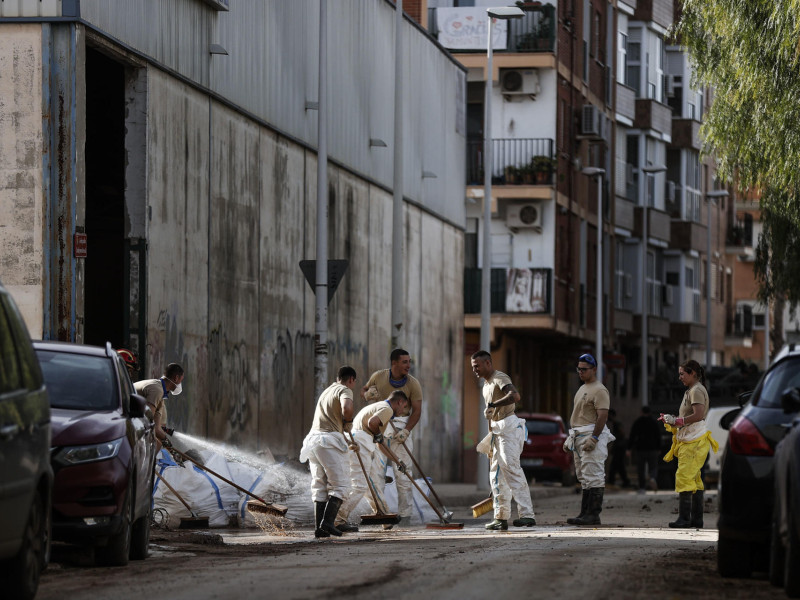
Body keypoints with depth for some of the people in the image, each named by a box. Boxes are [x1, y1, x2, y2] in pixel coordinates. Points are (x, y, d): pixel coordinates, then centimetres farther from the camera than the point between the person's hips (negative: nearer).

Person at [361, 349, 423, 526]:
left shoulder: (413, 383, -5)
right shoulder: (378, 377, 0)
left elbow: (417, 410, -9)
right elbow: (363, 391, 15)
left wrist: (406, 431, -22)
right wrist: (368, 395, -10)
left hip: (401, 427, -1)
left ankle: (404, 513, 4)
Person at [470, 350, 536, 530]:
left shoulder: (500, 378, -10)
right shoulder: (486, 385, 21)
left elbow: (515, 396, -31)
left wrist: (492, 405, -37)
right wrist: (491, 442, 25)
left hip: (509, 428, -10)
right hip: (497, 431, 10)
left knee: (512, 470, -19)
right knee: (496, 475, 9)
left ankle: (527, 514, -24)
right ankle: (501, 518, 12)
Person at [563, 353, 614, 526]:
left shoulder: (599, 390, -10)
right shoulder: (582, 389, 21)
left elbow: (602, 416, -19)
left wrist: (593, 438, -26)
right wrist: (570, 437, 22)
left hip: (593, 435, -11)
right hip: (578, 437, 11)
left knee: (593, 477, -12)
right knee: (585, 478, 9)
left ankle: (593, 514, -15)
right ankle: (585, 513, 10)